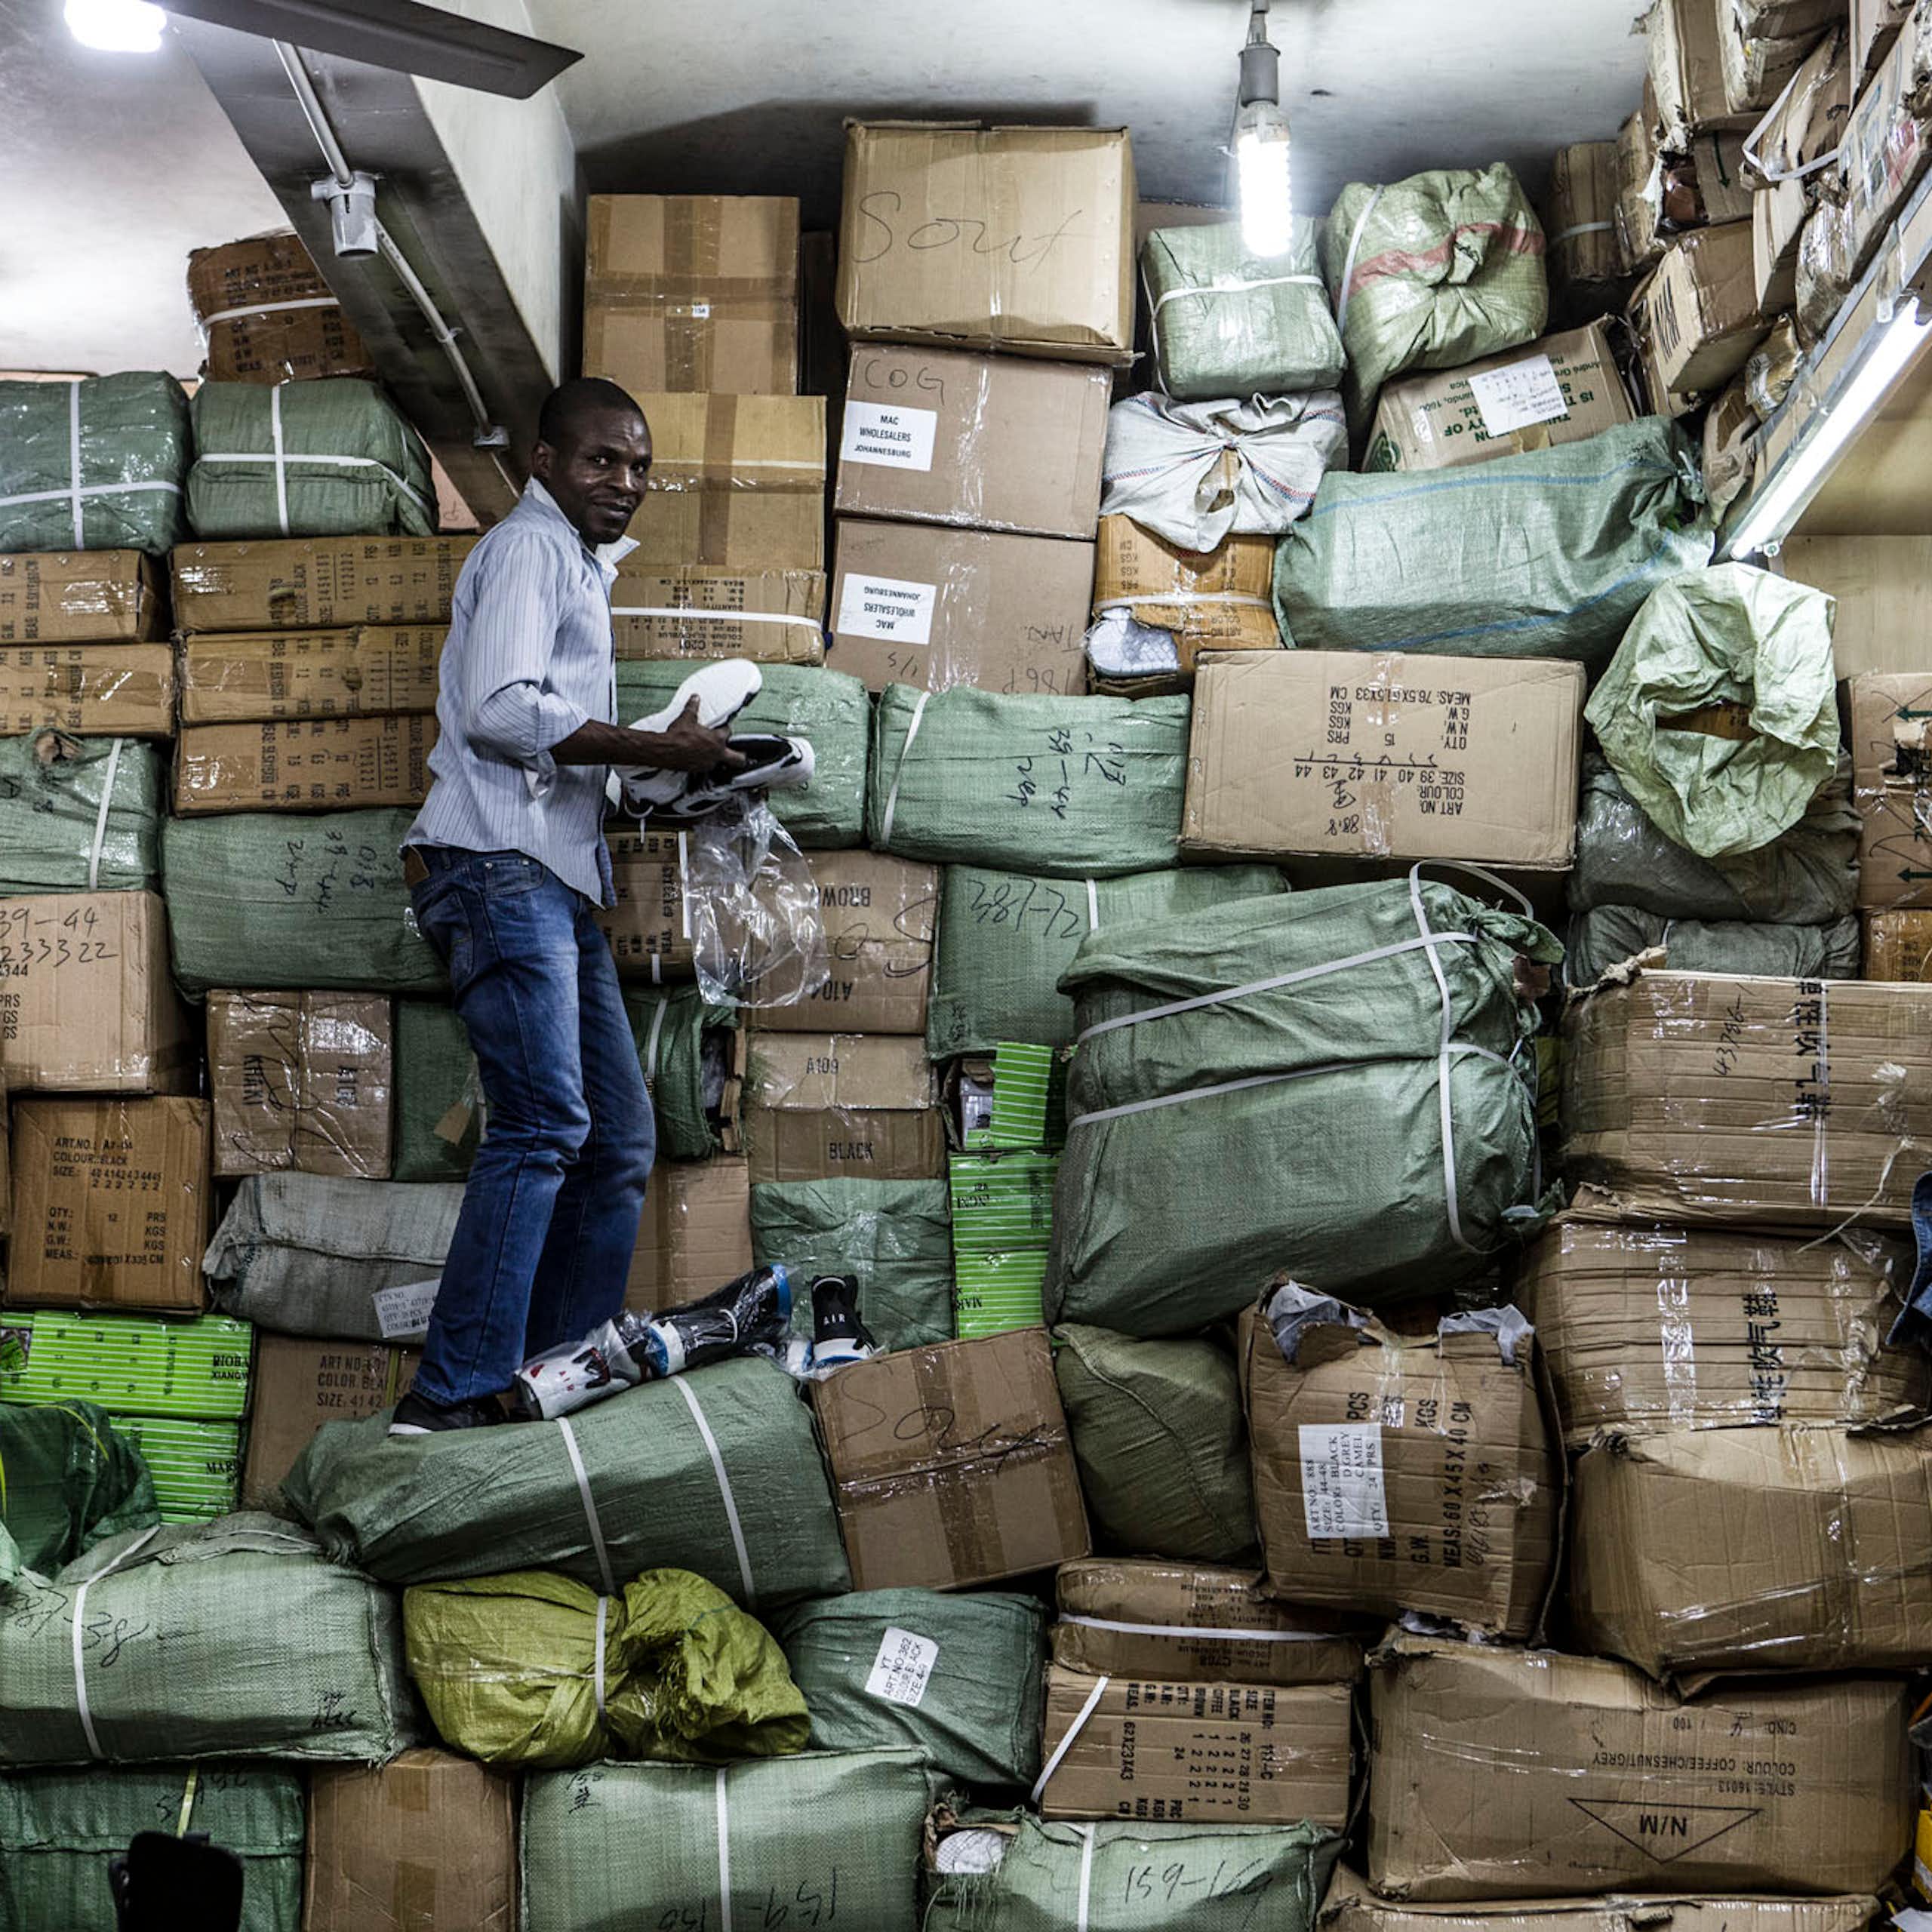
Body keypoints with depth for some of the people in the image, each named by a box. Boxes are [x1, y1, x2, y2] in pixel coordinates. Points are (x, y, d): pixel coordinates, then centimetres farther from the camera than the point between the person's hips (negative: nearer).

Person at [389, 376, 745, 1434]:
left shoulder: (580, 565, 28)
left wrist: (675, 769, 17)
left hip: (559, 887, 11)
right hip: (498, 868, -11)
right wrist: (659, 748, -15)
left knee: (619, 1139, 7)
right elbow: (500, 709, -18)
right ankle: (454, 1395, -23)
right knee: (544, 1125, -21)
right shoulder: (528, 546, -3)